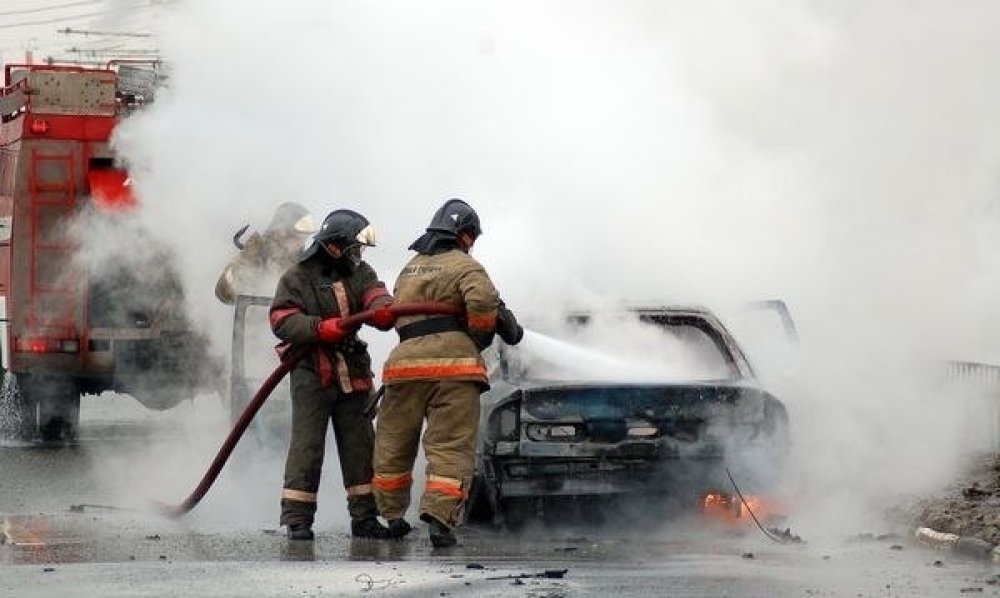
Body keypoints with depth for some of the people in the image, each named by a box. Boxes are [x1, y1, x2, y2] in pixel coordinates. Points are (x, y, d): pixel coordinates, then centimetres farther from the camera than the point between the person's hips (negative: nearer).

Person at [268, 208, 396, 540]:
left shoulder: (360, 273, 10)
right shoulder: (297, 277, -3)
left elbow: (376, 296, -8)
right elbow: (282, 321, -12)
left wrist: (384, 309, -33)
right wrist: (322, 328, -26)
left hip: (352, 373, 5)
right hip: (312, 373, -5)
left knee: (359, 444, 8)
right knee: (307, 445, -7)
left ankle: (364, 517, 16)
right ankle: (297, 519, -3)